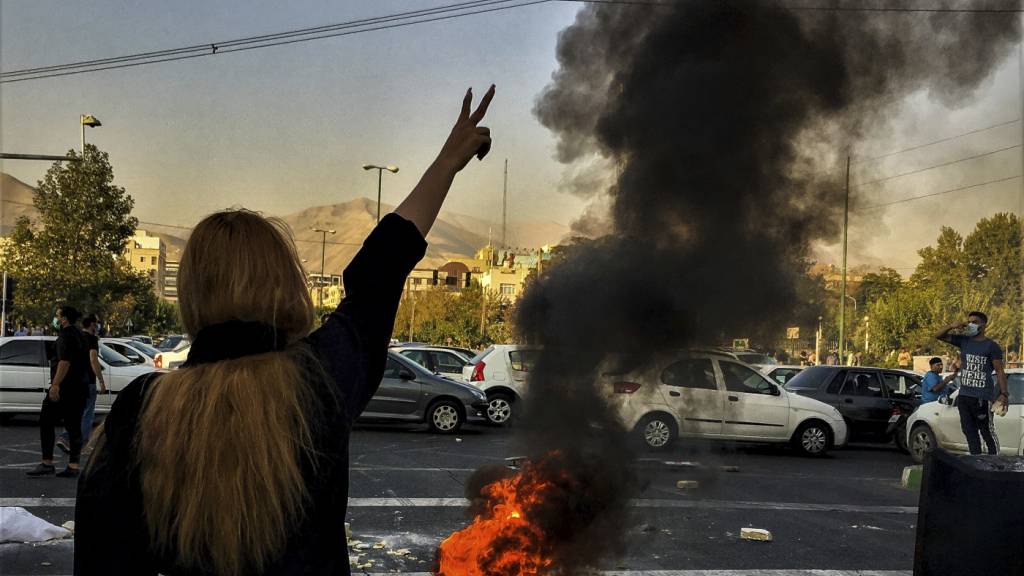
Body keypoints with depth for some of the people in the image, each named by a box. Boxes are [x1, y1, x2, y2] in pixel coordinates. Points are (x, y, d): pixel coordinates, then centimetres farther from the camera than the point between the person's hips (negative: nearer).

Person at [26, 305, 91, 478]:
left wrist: (55, 384, -27)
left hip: (65, 387, -9)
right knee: (74, 426, 7)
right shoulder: (78, 334, 18)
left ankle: (47, 463, -4)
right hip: (80, 386, 9)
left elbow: (65, 361, -23)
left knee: (46, 422, -1)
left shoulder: (65, 335, -11)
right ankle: (73, 466, 4)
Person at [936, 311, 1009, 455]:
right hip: (964, 396, 6)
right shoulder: (964, 341, 12)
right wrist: (952, 326, -4)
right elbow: (939, 336, 14)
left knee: (987, 433, -5)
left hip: (983, 398, -6)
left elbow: (1000, 371, -4)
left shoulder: (991, 346, -2)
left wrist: (1003, 393, -13)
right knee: (970, 432, 10)